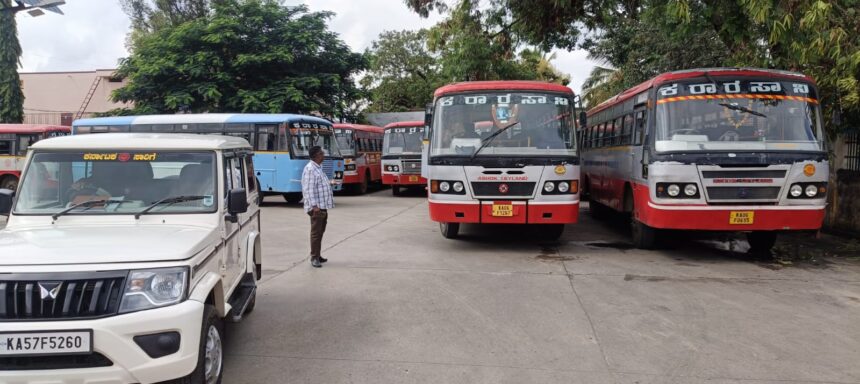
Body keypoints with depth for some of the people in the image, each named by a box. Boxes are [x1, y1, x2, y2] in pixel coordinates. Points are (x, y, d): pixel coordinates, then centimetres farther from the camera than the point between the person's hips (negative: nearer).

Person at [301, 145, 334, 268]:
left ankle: (318, 255, 24)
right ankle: (314, 258, -1)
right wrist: (314, 205, -25)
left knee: (320, 232, 15)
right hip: (316, 207, -10)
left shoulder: (318, 168, 15)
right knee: (316, 232, -6)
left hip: (323, 206, 10)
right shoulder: (310, 169, -16)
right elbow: (309, 189, -21)